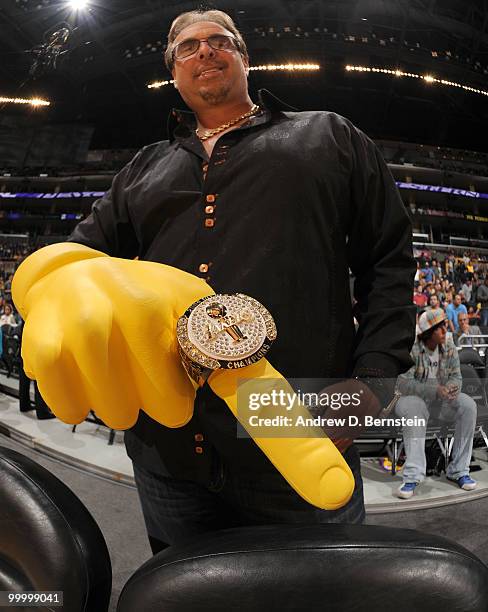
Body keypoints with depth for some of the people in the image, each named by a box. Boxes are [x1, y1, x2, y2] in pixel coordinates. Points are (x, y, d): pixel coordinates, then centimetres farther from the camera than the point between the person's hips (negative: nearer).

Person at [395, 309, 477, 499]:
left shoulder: (449, 347, -1)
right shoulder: (411, 349, -18)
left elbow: (456, 376, 2)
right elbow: (404, 384, -24)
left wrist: (451, 387, -24)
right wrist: (435, 389, -35)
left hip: (440, 400, 5)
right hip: (412, 398, -5)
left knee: (469, 405, -21)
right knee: (414, 408, -38)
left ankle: (458, 470, -13)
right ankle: (412, 476, -36)